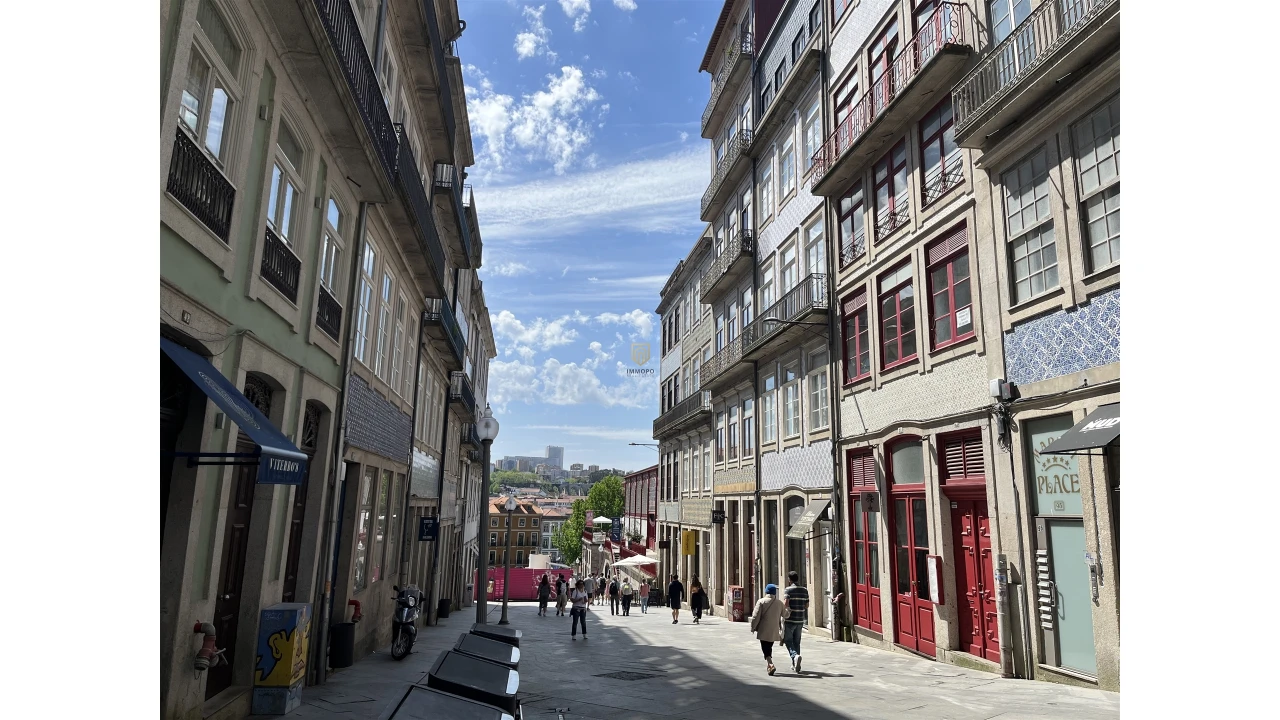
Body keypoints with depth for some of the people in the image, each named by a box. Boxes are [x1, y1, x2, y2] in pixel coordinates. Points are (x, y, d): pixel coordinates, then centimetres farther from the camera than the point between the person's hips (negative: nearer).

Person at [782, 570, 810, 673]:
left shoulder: (788, 590, -10)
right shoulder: (805, 590, 6)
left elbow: (786, 603, -21)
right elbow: (807, 605, 9)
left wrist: (784, 613, -6)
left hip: (790, 619, -5)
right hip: (800, 620, 5)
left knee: (788, 641, 3)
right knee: (797, 642, 15)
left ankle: (795, 656, -22)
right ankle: (795, 664, 18)